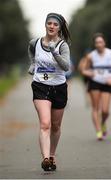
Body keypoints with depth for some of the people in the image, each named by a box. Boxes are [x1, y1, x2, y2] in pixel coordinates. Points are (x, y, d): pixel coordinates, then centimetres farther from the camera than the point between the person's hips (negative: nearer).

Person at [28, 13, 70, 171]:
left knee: (55, 126, 14)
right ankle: (45, 158, -30)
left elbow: (66, 66, -22)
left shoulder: (62, 45, -8)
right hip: (40, 87, 0)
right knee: (45, 124, -19)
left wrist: (55, 53, -35)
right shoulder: (35, 43, 0)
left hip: (59, 88, 0)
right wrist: (32, 65, 10)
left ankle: (52, 156, 34)